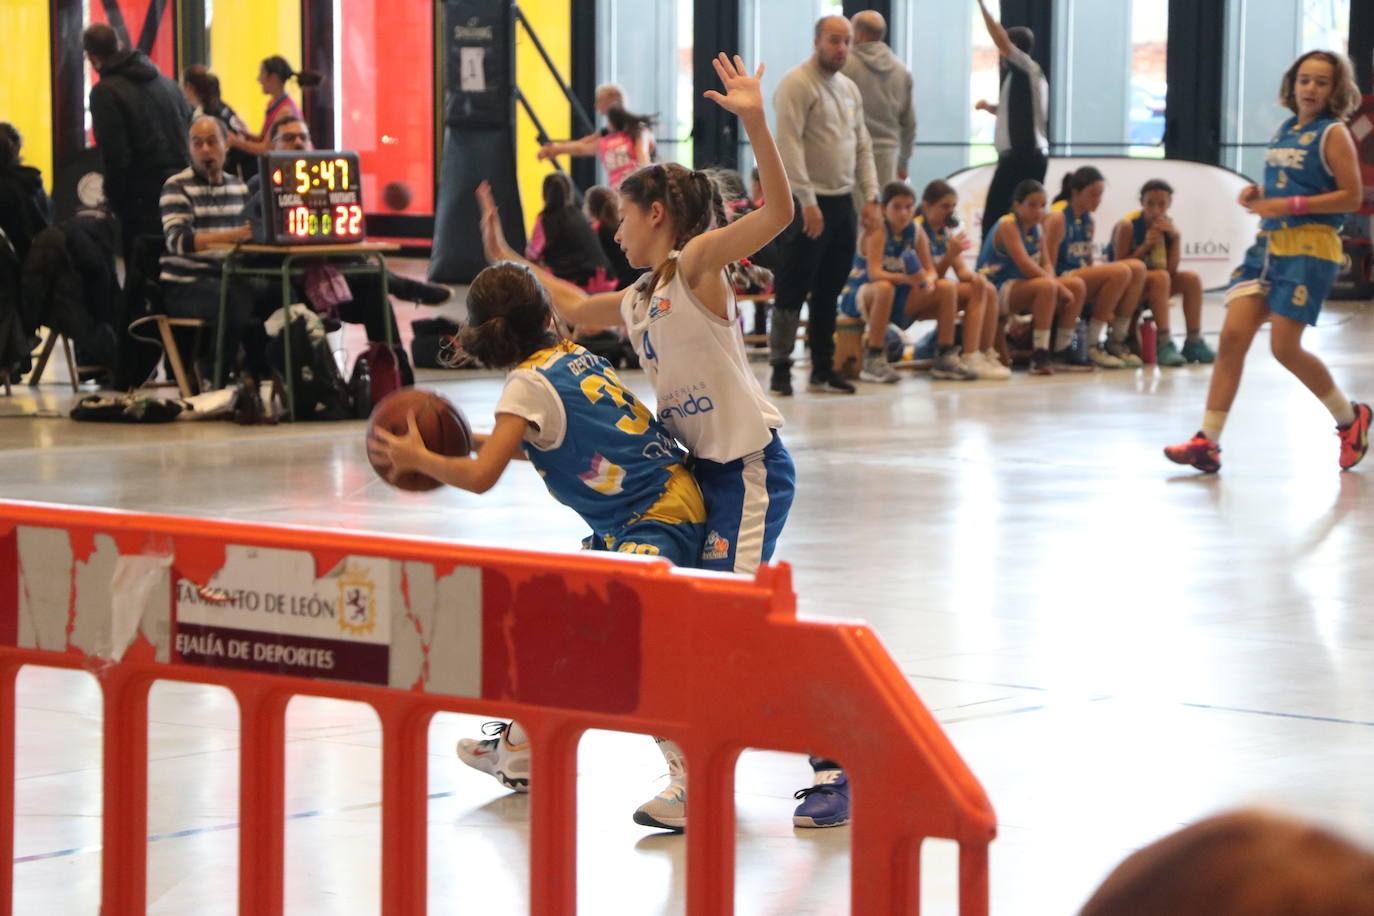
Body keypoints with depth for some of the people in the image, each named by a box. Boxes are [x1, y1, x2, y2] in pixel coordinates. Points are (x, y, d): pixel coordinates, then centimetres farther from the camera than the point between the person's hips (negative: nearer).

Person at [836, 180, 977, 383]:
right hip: (858, 297, -6)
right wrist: (906, 278, -46)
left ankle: (945, 357, -2)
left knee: (947, 288, -8)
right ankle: (873, 360, -35)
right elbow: (874, 273, -30)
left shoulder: (916, 233, 1)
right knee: (884, 287, -40)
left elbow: (931, 271, -3)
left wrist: (928, 281, -28)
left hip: (898, 299, 6)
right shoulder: (877, 231, -17)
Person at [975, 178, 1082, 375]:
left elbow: (1047, 264, 7)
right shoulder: (1008, 225, -15)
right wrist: (1057, 285, -22)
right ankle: (1040, 355, -35)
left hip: (1019, 288, 9)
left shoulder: (1035, 228, 12)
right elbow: (1025, 266, -25)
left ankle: (1063, 351, 5)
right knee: (1046, 287, -34)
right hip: (996, 290, -9)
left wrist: (1053, 282, -16)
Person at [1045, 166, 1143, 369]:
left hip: (1082, 278, 8)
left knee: (1137, 268, -8)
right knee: (1120, 272, -25)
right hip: (1061, 280, -8)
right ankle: (1092, 345, -19)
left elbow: (1089, 264, 17)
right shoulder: (1058, 218, -10)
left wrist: (1105, 308, 7)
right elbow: (1049, 266, -13)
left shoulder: (1088, 220, 15)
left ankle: (1117, 342, -5)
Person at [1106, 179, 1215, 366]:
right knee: (1160, 277, -32)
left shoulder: (1168, 226, 0)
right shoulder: (1128, 225, -15)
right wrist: (1145, 246, -25)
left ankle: (1193, 343, -11)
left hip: (1151, 288, 6)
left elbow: (1171, 269, -8)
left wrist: (1176, 237, -18)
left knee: (1192, 279, -13)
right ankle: (1164, 344, -38)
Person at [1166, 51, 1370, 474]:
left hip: (1309, 248, -7)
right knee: (1232, 336, -6)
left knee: (1285, 347, -8)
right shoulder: (1284, 130, 16)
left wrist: (1289, 205, -18)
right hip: (1268, 244, 7)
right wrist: (1259, 195, 6)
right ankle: (1207, 443, -8)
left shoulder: (1333, 134, -5)